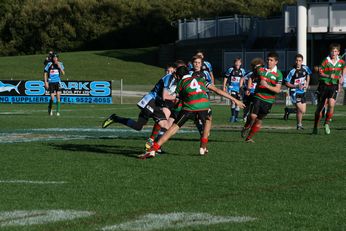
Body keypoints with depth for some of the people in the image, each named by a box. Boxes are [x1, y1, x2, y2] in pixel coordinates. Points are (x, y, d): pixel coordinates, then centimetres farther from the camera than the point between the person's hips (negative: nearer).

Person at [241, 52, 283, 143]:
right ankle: (246, 128, 12)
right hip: (258, 97, 0)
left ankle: (249, 137, 22)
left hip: (268, 100, 0)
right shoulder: (260, 70, 3)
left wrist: (267, 86, -23)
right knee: (253, 116, -18)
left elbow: (277, 90, -10)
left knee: (259, 121, 6)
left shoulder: (278, 74, -4)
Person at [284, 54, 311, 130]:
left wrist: (307, 84, 6)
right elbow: (287, 83, -13)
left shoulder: (305, 68, -2)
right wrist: (296, 86, -23)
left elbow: (308, 75, 21)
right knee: (300, 110, -14)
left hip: (303, 92, 6)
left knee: (303, 111, 10)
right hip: (295, 93, -6)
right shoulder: (292, 71, -17)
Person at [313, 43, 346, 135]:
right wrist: (329, 76, -25)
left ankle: (327, 124, -1)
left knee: (331, 104, -20)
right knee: (320, 107, 4)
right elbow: (320, 72, -9)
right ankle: (315, 127, 17)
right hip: (324, 85, -2)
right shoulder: (326, 61, -10)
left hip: (334, 86, 2)